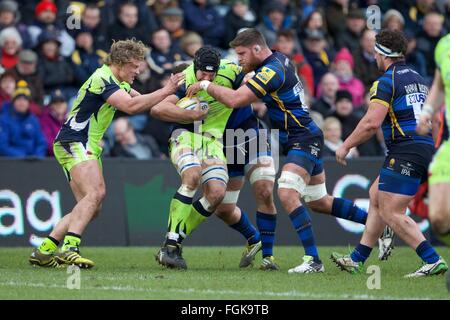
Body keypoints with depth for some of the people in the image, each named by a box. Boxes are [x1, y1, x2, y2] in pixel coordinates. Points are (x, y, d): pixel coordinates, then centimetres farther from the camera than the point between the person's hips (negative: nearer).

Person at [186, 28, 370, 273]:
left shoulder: (272, 72, -21)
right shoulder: (279, 59, 7)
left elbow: (235, 100, -27)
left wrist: (206, 85, -15)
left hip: (303, 140, -10)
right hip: (306, 139, 10)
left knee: (287, 194, -23)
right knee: (319, 203, 17)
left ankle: (313, 260, -25)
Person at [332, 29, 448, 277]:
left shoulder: (386, 82, -8)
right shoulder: (417, 78, 19)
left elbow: (371, 123, -17)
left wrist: (346, 146, -6)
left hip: (405, 152, -10)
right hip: (426, 147, 10)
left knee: (391, 213, -8)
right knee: (377, 196, 18)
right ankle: (356, 260, 20)